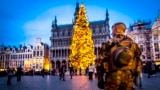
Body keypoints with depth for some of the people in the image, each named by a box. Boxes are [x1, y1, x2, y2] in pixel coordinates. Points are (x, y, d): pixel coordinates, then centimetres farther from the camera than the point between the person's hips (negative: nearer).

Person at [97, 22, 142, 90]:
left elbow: (100, 63, -3)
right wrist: (135, 77, 17)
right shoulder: (132, 44, 5)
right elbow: (138, 62, 7)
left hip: (112, 77, -2)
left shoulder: (108, 44, -2)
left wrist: (100, 80, 5)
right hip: (128, 78, 3)